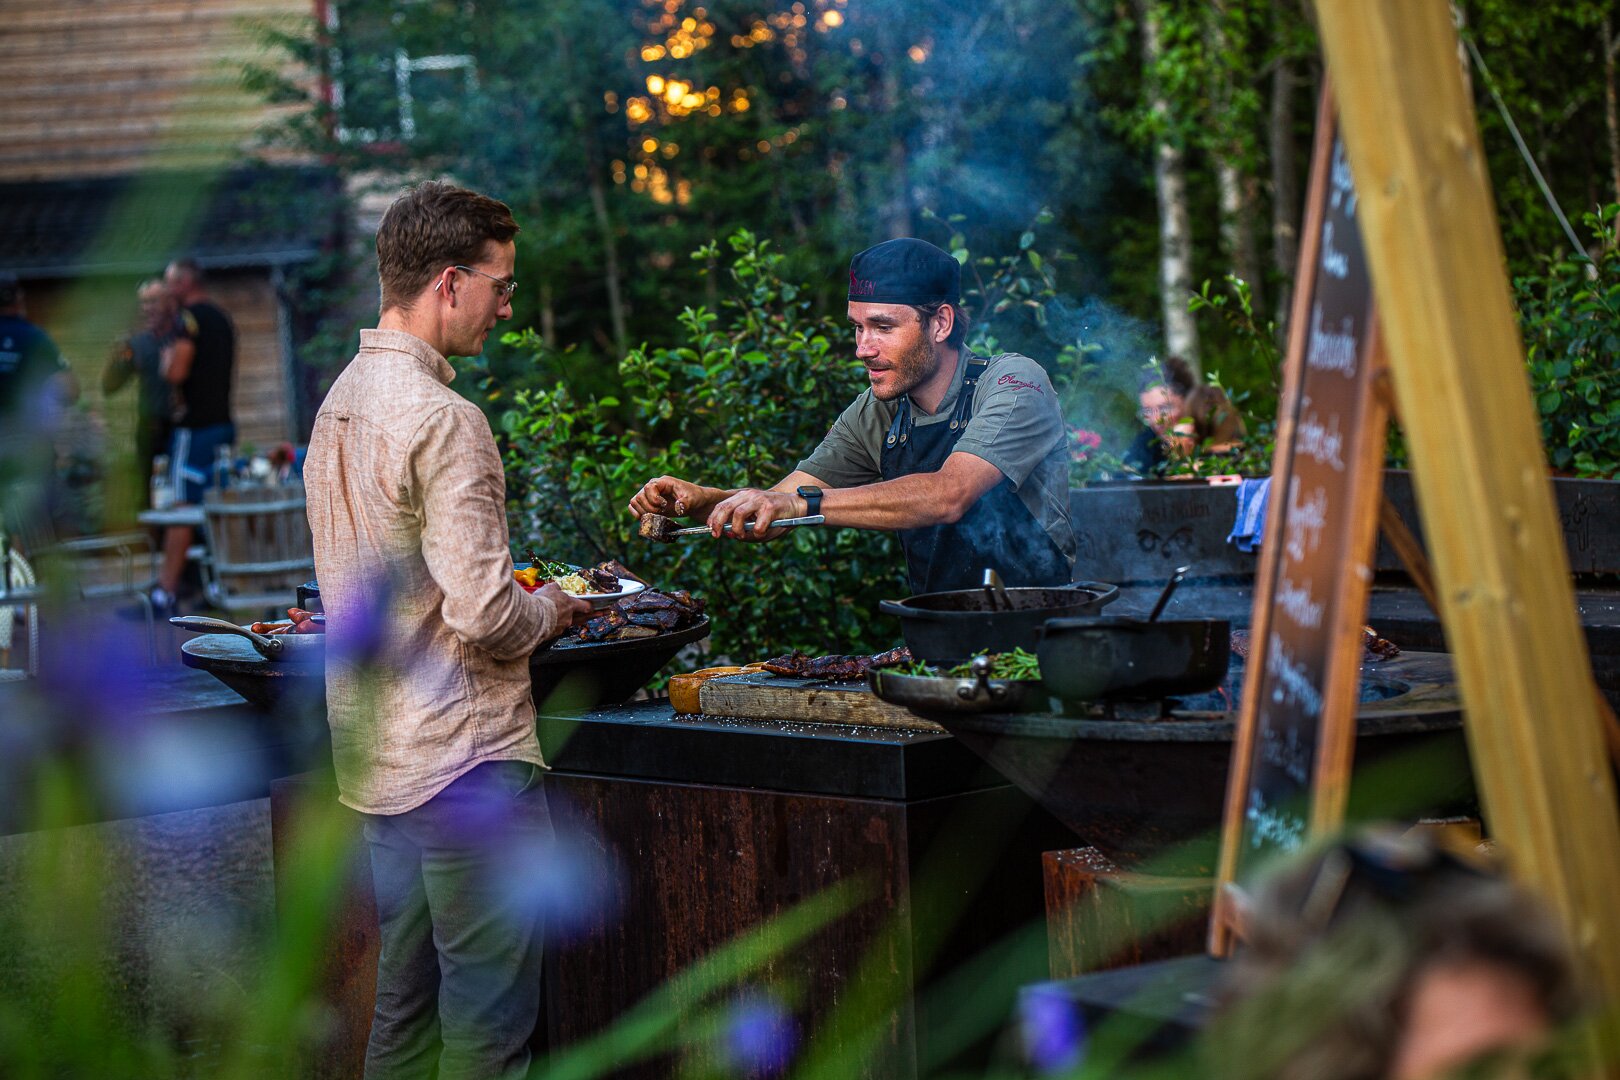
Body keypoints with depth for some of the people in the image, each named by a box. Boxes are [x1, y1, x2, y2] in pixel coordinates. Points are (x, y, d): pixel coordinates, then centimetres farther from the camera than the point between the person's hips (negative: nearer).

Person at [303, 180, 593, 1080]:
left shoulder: (340, 402, 11)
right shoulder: (443, 421, -18)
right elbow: (483, 614, -22)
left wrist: (514, 602, 18)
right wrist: (550, 612, -2)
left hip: (374, 754, 9)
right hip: (465, 758, -9)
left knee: (406, 1005, 16)